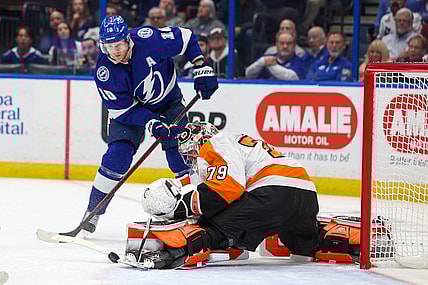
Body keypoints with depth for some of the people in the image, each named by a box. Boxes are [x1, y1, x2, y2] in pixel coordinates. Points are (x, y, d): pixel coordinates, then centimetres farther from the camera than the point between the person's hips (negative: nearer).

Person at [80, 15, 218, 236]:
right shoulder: (104, 72, -25)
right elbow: (123, 109, -21)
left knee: (180, 153, -11)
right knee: (117, 155, -17)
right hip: (128, 109, 0)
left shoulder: (148, 39, -29)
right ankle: (91, 215, -7)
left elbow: (186, 38, -13)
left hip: (168, 100, 1)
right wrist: (151, 123, -34)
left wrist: (202, 68, -16)